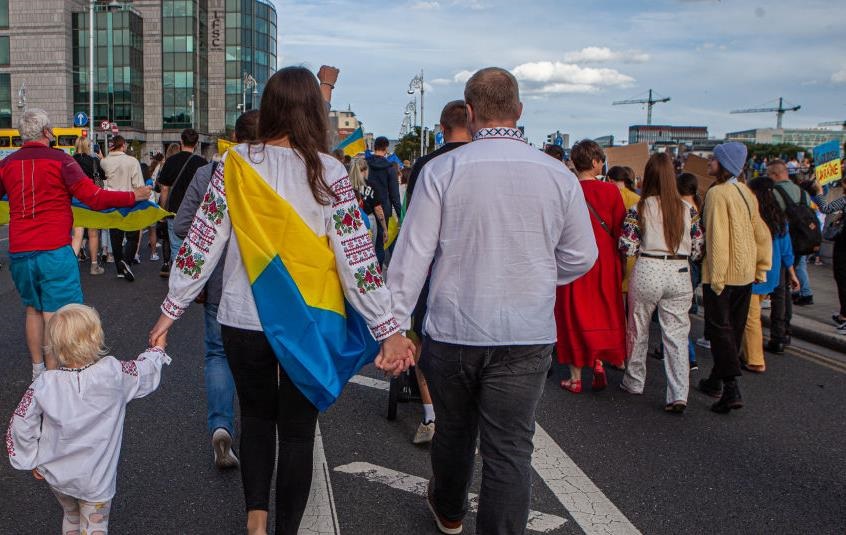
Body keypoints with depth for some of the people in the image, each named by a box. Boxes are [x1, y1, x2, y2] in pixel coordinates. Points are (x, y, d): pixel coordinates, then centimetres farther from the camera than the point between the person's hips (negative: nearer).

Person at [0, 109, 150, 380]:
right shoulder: (60, 160, -7)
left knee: (33, 309, 20)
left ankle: (37, 371, 28)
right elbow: (95, 198, -14)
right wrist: (135, 196, -4)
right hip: (54, 251, -5)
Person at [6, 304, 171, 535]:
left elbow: (20, 425, -10)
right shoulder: (114, 374, -23)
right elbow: (145, 370, -4)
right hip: (95, 481, -3)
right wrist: (158, 349, 17)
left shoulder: (44, 385, -18)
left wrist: (31, 461, 7)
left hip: (56, 475, 3)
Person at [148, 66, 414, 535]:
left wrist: (173, 308, 9)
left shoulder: (236, 163, -5)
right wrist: (388, 330, -4)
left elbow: (202, 242, -2)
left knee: (256, 417, 24)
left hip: (243, 319, 2)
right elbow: (356, 257, -10)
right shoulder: (328, 171, -9)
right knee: (297, 430, 14)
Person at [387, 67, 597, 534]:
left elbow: (412, 255, -9)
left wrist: (395, 325, -1)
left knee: (453, 430, 22)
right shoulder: (558, 176, -2)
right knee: (510, 449, 6)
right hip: (527, 338, 0)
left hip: (452, 332, 1)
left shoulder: (441, 170, -8)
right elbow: (581, 256, 6)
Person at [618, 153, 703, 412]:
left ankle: (634, 382, 29)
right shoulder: (688, 209, 1)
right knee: (677, 334, 5)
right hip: (679, 274, 2)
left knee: (638, 330, 15)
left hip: (647, 272, -2)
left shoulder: (639, 209, -6)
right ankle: (679, 395, -1)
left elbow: (627, 248, -8)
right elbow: (698, 249, 3)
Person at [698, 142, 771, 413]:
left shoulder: (717, 193, -16)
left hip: (723, 273, -8)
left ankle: (731, 388, -10)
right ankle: (716, 381, 28)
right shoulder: (745, 192, 9)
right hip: (746, 274, 8)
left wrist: (716, 277, -19)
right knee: (734, 328, 14)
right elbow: (762, 233, 12)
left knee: (718, 329, -3)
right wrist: (762, 268, 17)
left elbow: (717, 238, -21)